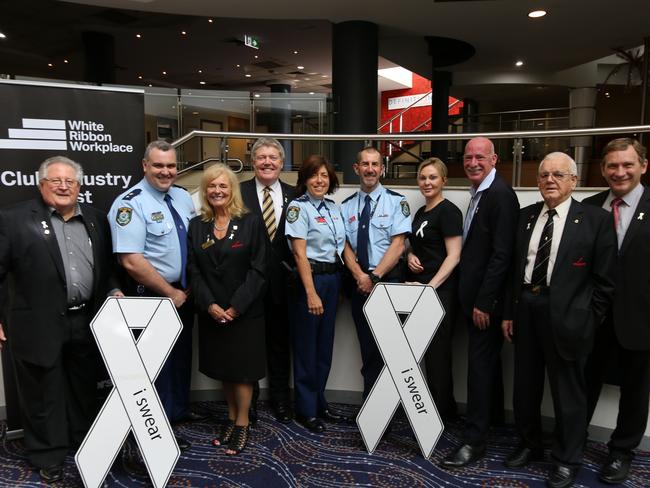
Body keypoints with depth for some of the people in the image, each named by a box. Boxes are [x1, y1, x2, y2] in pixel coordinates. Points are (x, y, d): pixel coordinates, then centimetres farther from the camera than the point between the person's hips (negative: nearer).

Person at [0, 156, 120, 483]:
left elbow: (107, 266, 15)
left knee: (85, 392, 17)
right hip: (39, 327, -4)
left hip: (87, 323, 4)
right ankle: (49, 459, 28)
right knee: (43, 397, 11)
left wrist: (113, 291, 0)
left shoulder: (96, 219, 9)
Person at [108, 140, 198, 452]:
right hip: (151, 297, -7)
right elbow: (131, 261, -24)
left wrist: (190, 287, 2)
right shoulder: (131, 204, -18)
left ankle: (179, 409, 43)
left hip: (184, 293, 7)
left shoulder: (183, 197, 4)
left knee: (182, 354, 21)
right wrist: (170, 294, -17)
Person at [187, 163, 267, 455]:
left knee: (242, 367, 4)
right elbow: (194, 270, 1)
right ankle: (231, 418, 30)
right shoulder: (196, 225, 5)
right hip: (211, 312, 4)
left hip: (245, 310, -3)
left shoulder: (251, 223, -5)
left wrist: (237, 306, -16)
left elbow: (258, 269, -10)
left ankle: (242, 425, 20)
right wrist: (209, 304, -11)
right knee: (222, 367, 13)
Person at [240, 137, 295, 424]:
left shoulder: (294, 195, 4)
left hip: (281, 281, 2)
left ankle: (280, 399, 32)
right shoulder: (239, 193, -3)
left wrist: (291, 267, -5)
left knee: (280, 343, 15)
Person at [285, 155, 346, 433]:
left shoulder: (333, 208, 11)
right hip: (310, 278, -7)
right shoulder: (298, 207, -10)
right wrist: (311, 293, -20)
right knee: (307, 347, 4)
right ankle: (306, 410, 19)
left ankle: (319, 403, 31)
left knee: (325, 344, 15)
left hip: (333, 278, 7)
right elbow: (300, 253, -16)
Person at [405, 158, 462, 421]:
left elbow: (453, 255, -14)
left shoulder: (448, 211, -9)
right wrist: (410, 255, 2)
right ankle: (445, 408, 26)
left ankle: (441, 411, 18)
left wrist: (431, 286, -20)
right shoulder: (420, 212, 15)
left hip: (439, 291, -8)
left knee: (437, 354, 2)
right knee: (426, 352, 12)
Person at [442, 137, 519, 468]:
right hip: (475, 294, 9)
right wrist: (472, 298, 10)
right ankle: (492, 416, 38)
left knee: (480, 362, -2)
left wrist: (484, 301, -20)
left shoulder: (501, 194, -16)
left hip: (486, 297, -9)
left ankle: (474, 440, 9)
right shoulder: (479, 193, 12)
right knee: (486, 359, 20)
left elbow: (502, 254, -21)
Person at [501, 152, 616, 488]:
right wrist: (509, 312, 7)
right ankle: (529, 444, 38)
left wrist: (589, 321, -7)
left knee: (568, 392, 9)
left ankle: (566, 460, 29)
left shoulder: (596, 219, -5)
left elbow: (604, 279, -4)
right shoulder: (526, 216, 8)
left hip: (566, 315, -4)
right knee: (525, 386, 17)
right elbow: (514, 268, 9)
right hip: (525, 309, 5)